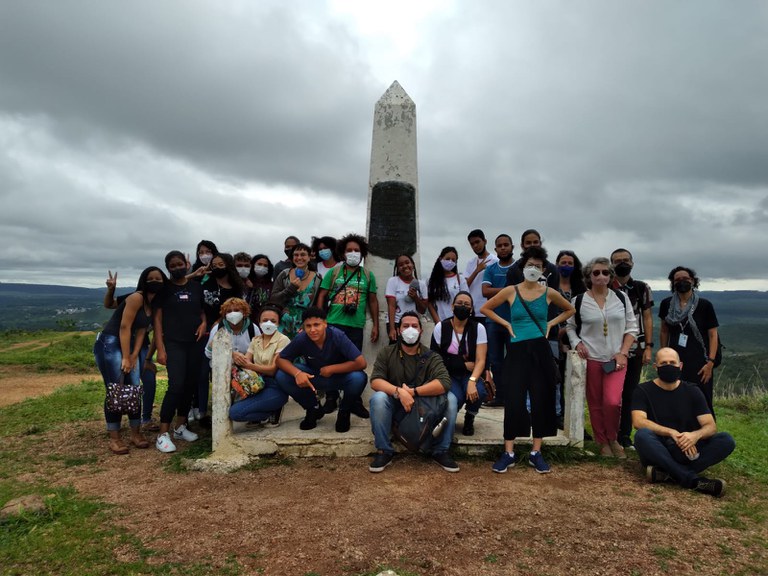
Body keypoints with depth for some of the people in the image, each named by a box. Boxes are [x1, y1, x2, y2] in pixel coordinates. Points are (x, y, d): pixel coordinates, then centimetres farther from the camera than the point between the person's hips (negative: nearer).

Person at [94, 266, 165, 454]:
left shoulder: (154, 304, 8)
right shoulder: (136, 298, -17)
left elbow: (141, 331, 7)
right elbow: (124, 327, -19)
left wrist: (134, 356, -1)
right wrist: (125, 358, -18)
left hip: (129, 345, 8)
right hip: (109, 345, -8)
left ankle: (136, 433, 14)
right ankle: (114, 438, 1)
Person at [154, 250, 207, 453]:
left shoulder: (196, 287, 10)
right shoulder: (164, 288, 0)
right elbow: (157, 318, -3)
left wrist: (204, 323, -3)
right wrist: (160, 348, -11)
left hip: (195, 343, 4)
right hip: (174, 343, -4)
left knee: (190, 385, 8)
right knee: (176, 386, -14)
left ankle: (180, 427, 22)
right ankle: (163, 434, -7)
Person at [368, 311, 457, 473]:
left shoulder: (431, 357, -5)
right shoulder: (386, 353, -4)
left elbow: (444, 383, -21)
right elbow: (375, 381, -17)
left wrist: (414, 391, -30)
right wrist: (398, 391, -35)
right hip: (395, 407, 0)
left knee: (450, 399, -24)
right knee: (378, 398, -31)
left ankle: (440, 451, -8)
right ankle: (384, 451, -15)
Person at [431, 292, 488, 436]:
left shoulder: (478, 328, -5)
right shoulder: (441, 327, -6)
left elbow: (480, 360, -12)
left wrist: (472, 381, -30)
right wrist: (464, 364, -12)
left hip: (469, 374, 1)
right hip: (448, 374, -1)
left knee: (478, 392, -32)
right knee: (456, 398, -32)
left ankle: (469, 419, 4)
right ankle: (449, 418, 8)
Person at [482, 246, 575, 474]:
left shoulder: (549, 293, 2)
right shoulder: (510, 291, -1)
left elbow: (569, 310, 19)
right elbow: (485, 308, 9)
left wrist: (551, 324, 6)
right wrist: (506, 324, 1)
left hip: (540, 351, 2)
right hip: (518, 351, -1)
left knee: (541, 400, 5)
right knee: (513, 401, -3)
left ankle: (536, 452, 19)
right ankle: (509, 453, 8)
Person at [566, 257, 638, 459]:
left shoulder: (621, 298, 3)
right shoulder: (579, 301, -1)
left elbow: (631, 327, 6)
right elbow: (570, 326, 9)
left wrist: (623, 353, -4)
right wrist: (577, 344, -9)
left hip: (616, 359, 0)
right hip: (591, 359, 0)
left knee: (612, 402, -12)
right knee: (595, 404, 7)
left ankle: (613, 439, 15)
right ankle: (603, 442, 26)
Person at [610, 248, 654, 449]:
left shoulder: (642, 288, 5)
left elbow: (647, 318, 6)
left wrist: (648, 347, -1)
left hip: (635, 349, 2)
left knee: (630, 392, 7)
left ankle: (625, 435, 18)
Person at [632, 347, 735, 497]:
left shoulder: (692, 391, 9)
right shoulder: (644, 391, -1)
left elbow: (711, 426, 0)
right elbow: (638, 421, -16)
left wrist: (696, 435, -24)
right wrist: (672, 432, -28)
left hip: (687, 451, 4)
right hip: (657, 451, -3)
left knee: (726, 440, -20)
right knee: (642, 435, -35)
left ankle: (667, 473, -32)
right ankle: (693, 479, -33)